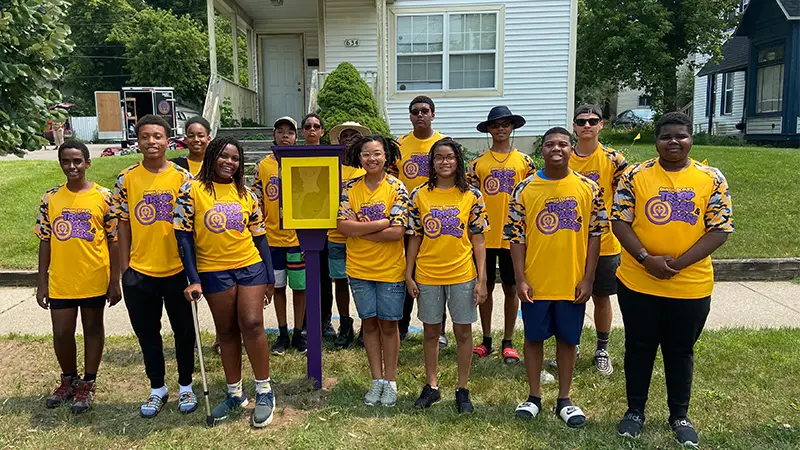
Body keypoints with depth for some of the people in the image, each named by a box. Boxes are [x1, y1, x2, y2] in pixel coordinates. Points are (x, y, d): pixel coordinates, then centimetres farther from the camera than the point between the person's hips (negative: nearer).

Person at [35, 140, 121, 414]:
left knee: (93, 329, 11)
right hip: (60, 282, 2)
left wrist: (115, 281, -5)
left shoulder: (103, 197, -5)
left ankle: (87, 384, 26)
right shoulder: (50, 198, 2)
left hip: (94, 279, -2)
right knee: (61, 334, 9)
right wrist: (42, 283, 4)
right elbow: (45, 242, 6)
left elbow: (113, 241, -3)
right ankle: (68, 380, 34)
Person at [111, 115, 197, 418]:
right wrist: (124, 268, 2)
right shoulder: (126, 179, -1)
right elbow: (123, 225, 4)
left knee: (184, 330, 11)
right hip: (140, 271, 2)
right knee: (147, 332, 13)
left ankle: (186, 386, 29)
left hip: (178, 269, -1)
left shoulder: (183, 177, -5)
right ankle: (157, 388, 31)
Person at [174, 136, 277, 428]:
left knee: (252, 324, -7)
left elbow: (259, 236, 9)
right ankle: (235, 393, 24)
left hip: (250, 267, 1)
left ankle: (264, 392, 7)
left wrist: (270, 277, 6)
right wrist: (193, 279, -10)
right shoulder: (192, 190, -3)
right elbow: (183, 235, -5)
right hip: (213, 271, -1)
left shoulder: (245, 193, 6)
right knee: (227, 331, 9)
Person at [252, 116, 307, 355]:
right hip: (272, 237, 1)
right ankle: (283, 334, 24)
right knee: (278, 286, 11)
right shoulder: (263, 166, 3)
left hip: (298, 237, -1)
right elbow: (257, 203, 6)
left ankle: (298, 333, 21)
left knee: (300, 286, 7)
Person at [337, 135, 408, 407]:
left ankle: (390, 381, 23)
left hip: (390, 269, -2)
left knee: (388, 324, 8)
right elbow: (342, 225, -12)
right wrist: (381, 223, -17)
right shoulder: (350, 188, -1)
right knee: (369, 323, 12)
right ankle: (377, 380, 27)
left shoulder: (396, 188, -8)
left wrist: (360, 230, -15)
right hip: (359, 269, 3)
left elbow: (397, 232, -17)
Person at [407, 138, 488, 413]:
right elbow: (415, 238, 5)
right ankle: (431, 386, 27)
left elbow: (478, 240, -1)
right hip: (427, 276, 1)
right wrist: (408, 275, 2)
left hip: (462, 275, -1)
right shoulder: (420, 195, 1)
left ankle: (463, 389, 22)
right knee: (431, 331, 11)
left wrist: (482, 280, -5)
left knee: (463, 331, 7)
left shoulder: (472, 196, -1)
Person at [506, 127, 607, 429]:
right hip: (535, 282, 0)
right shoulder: (525, 189, -4)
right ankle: (534, 397, 28)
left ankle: (564, 400, 27)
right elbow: (516, 236, -3)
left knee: (567, 339, 12)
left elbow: (594, 235, 0)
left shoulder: (588, 188, -2)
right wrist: (520, 279, -8)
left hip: (572, 282, 0)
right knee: (533, 338, 12)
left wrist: (588, 279, -4)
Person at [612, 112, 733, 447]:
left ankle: (680, 415, 33)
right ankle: (635, 410, 30)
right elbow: (620, 221, -5)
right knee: (638, 348, 12)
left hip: (691, 287, 0)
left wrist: (678, 263, -16)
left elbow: (720, 229, -5)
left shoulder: (712, 179, -2)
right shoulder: (635, 176, -3)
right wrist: (646, 259, -18)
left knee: (681, 352, 15)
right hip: (638, 282, 0)